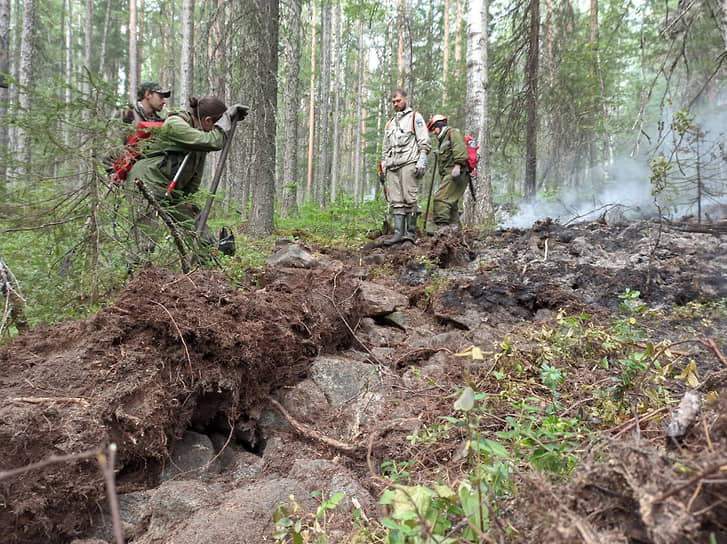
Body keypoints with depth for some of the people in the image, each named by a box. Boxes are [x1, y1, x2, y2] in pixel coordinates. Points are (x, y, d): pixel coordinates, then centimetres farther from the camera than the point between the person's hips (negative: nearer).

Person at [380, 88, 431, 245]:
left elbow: (424, 142, -2)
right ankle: (398, 232, -3)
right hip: (392, 165, 6)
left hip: (409, 163, -6)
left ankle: (411, 232, -8)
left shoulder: (415, 117, 9)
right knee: (395, 201, -1)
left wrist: (421, 161, -14)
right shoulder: (390, 122, 28)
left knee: (409, 198, -10)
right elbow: (385, 148, 28)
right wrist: (383, 165, 18)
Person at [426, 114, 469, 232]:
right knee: (451, 203, 8)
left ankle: (441, 226, -28)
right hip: (448, 175, 10)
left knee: (441, 198, -21)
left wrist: (457, 166, -27)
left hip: (456, 174, -10)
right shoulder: (442, 140, 31)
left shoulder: (453, 133, 2)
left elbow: (460, 149, -16)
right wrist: (442, 180, 22)